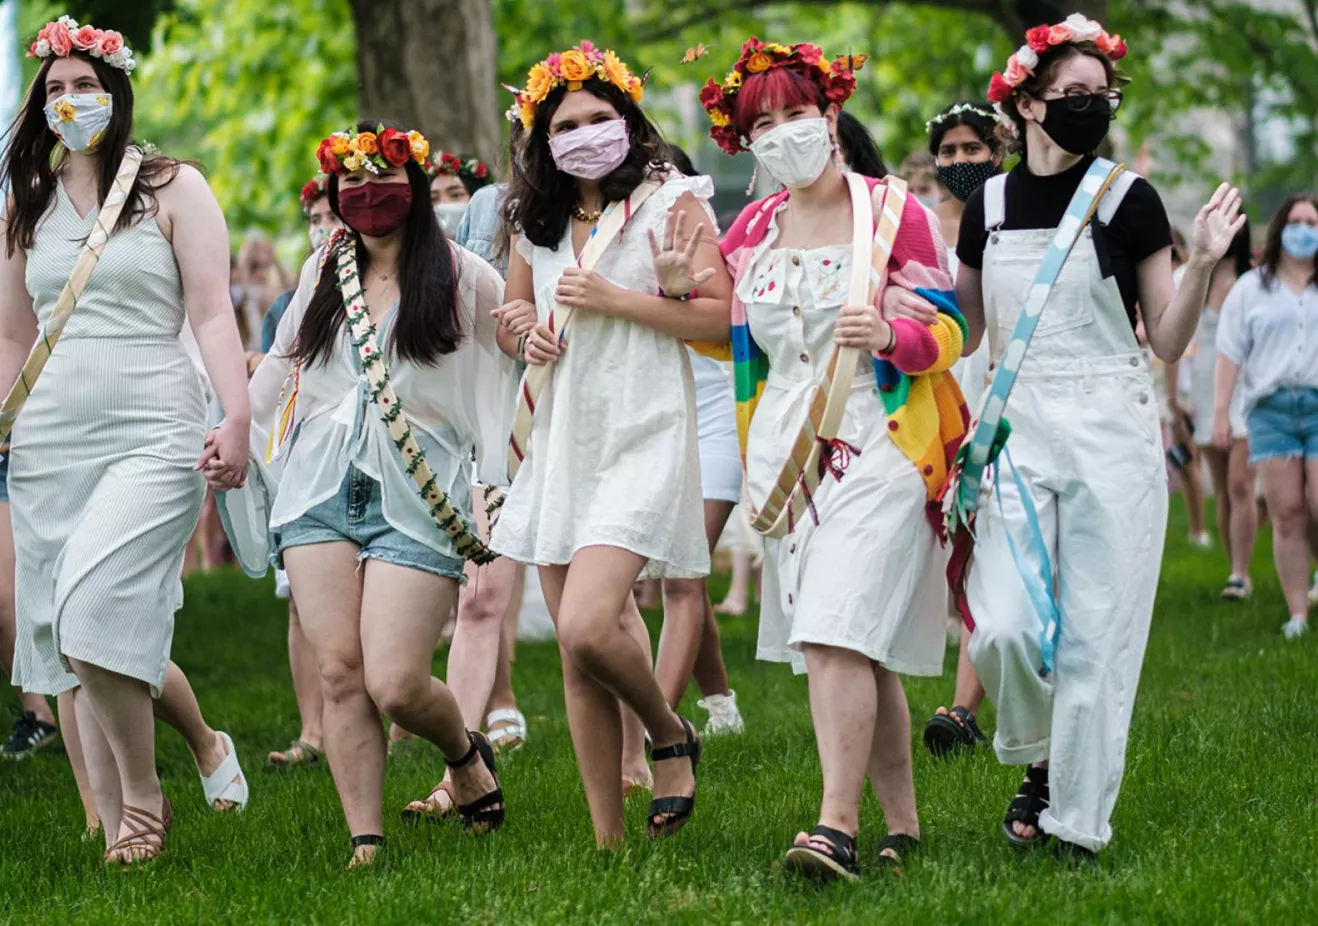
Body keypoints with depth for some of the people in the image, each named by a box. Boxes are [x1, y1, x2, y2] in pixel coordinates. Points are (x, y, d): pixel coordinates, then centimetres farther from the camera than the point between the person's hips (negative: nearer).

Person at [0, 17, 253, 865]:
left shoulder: (172, 188, 3)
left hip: (152, 437, -5)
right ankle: (117, 829, 10)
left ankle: (144, 793, -1)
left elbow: (211, 311, -4)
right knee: (72, 647, 3)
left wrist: (238, 416, -16)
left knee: (95, 621, -20)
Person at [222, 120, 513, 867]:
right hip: (321, 489, 4)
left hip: (415, 496, -4)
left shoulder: (460, 275, 1)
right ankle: (366, 844, 2)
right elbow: (282, 362, 26)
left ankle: (465, 751, 22)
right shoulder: (323, 272, 15)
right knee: (339, 674, -5)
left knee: (395, 685, -12)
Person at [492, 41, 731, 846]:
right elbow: (513, 313, 28)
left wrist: (615, 300, -14)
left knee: (588, 626, -22)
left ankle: (673, 738, 8)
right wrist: (529, 338, 5)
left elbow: (721, 317, -10)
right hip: (561, 441, 6)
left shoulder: (669, 202, -3)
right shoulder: (536, 221, 14)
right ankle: (608, 839, 13)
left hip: (641, 438, -6)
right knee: (577, 658, 5)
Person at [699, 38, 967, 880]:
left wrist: (887, 335, -23)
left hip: (874, 443, -5)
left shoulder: (893, 210, -1)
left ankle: (838, 824, -19)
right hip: (784, 448, 5)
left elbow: (948, 329, -3)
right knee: (857, 649, 6)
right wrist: (678, 285, 4)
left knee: (836, 635, -18)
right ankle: (903, 826, 15)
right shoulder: (752, 229, 12)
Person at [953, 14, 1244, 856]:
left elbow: (1168, 341, -1)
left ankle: (1078, 824, 10)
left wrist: (1203, 264, -16)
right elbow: (964, 333, 18)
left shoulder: (1128, 200, -1)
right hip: (1017, 430, 2)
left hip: (1111, 433, -2)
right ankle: (1038, 759, 21)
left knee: (1095, 635, -2)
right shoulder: (988, 205, 8)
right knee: (1004, 627, -9)